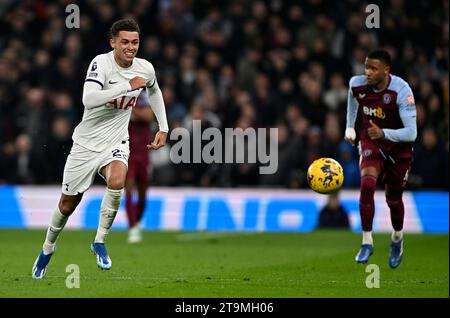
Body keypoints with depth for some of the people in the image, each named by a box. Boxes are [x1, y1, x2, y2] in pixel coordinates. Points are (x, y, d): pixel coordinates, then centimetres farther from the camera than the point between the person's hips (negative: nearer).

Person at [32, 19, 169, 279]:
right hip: (87, 142, -2)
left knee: (117, 182, -31)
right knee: (68, 204, 10)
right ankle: (48, 248, 39)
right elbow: (89, 99, -38)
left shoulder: (145, 68, -5)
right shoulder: (102, 63, -21)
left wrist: (163, 128, 15)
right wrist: (128, 86, -37)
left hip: (116, 142, 2)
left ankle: (100, 242, -11)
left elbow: (154, 91, 21)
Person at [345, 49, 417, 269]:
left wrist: (384, 133, -47)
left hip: (398, 147, -2)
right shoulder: (357, 84, -16)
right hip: (371, 144, 2)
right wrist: (349, 127, 17)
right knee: (367, 185, -24)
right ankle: (367, 242, -16)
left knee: (393, 198, 10)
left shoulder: (401, 91, -29)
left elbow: (411, 133, -32)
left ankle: (397, 238, 40)